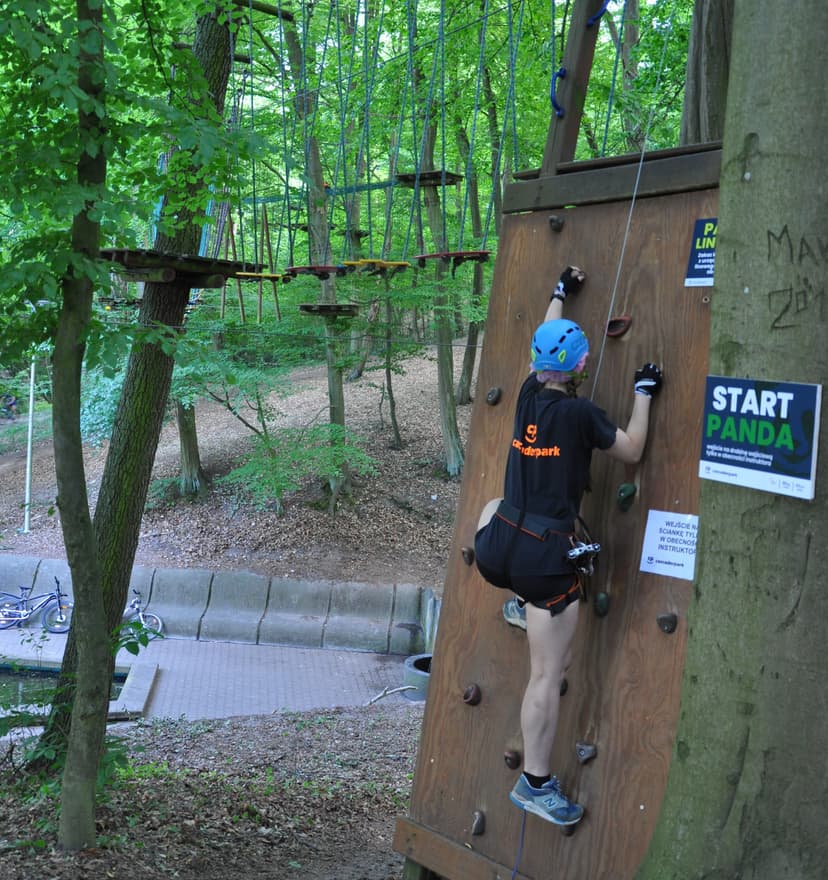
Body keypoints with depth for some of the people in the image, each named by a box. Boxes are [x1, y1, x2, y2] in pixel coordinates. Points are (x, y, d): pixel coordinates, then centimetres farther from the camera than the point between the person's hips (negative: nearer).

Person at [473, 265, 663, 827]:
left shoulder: (528, 395, 4)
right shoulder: (580, 412, -13)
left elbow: (544, 344, 24)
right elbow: (632, 451, 1)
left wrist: (562, 292, 37)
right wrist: (644, 392, 10)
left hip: (495, 550, 6)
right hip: (545, 558, -6)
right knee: (549, 676, 5)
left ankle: (521, 605, 44)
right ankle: (536, 784, 13)